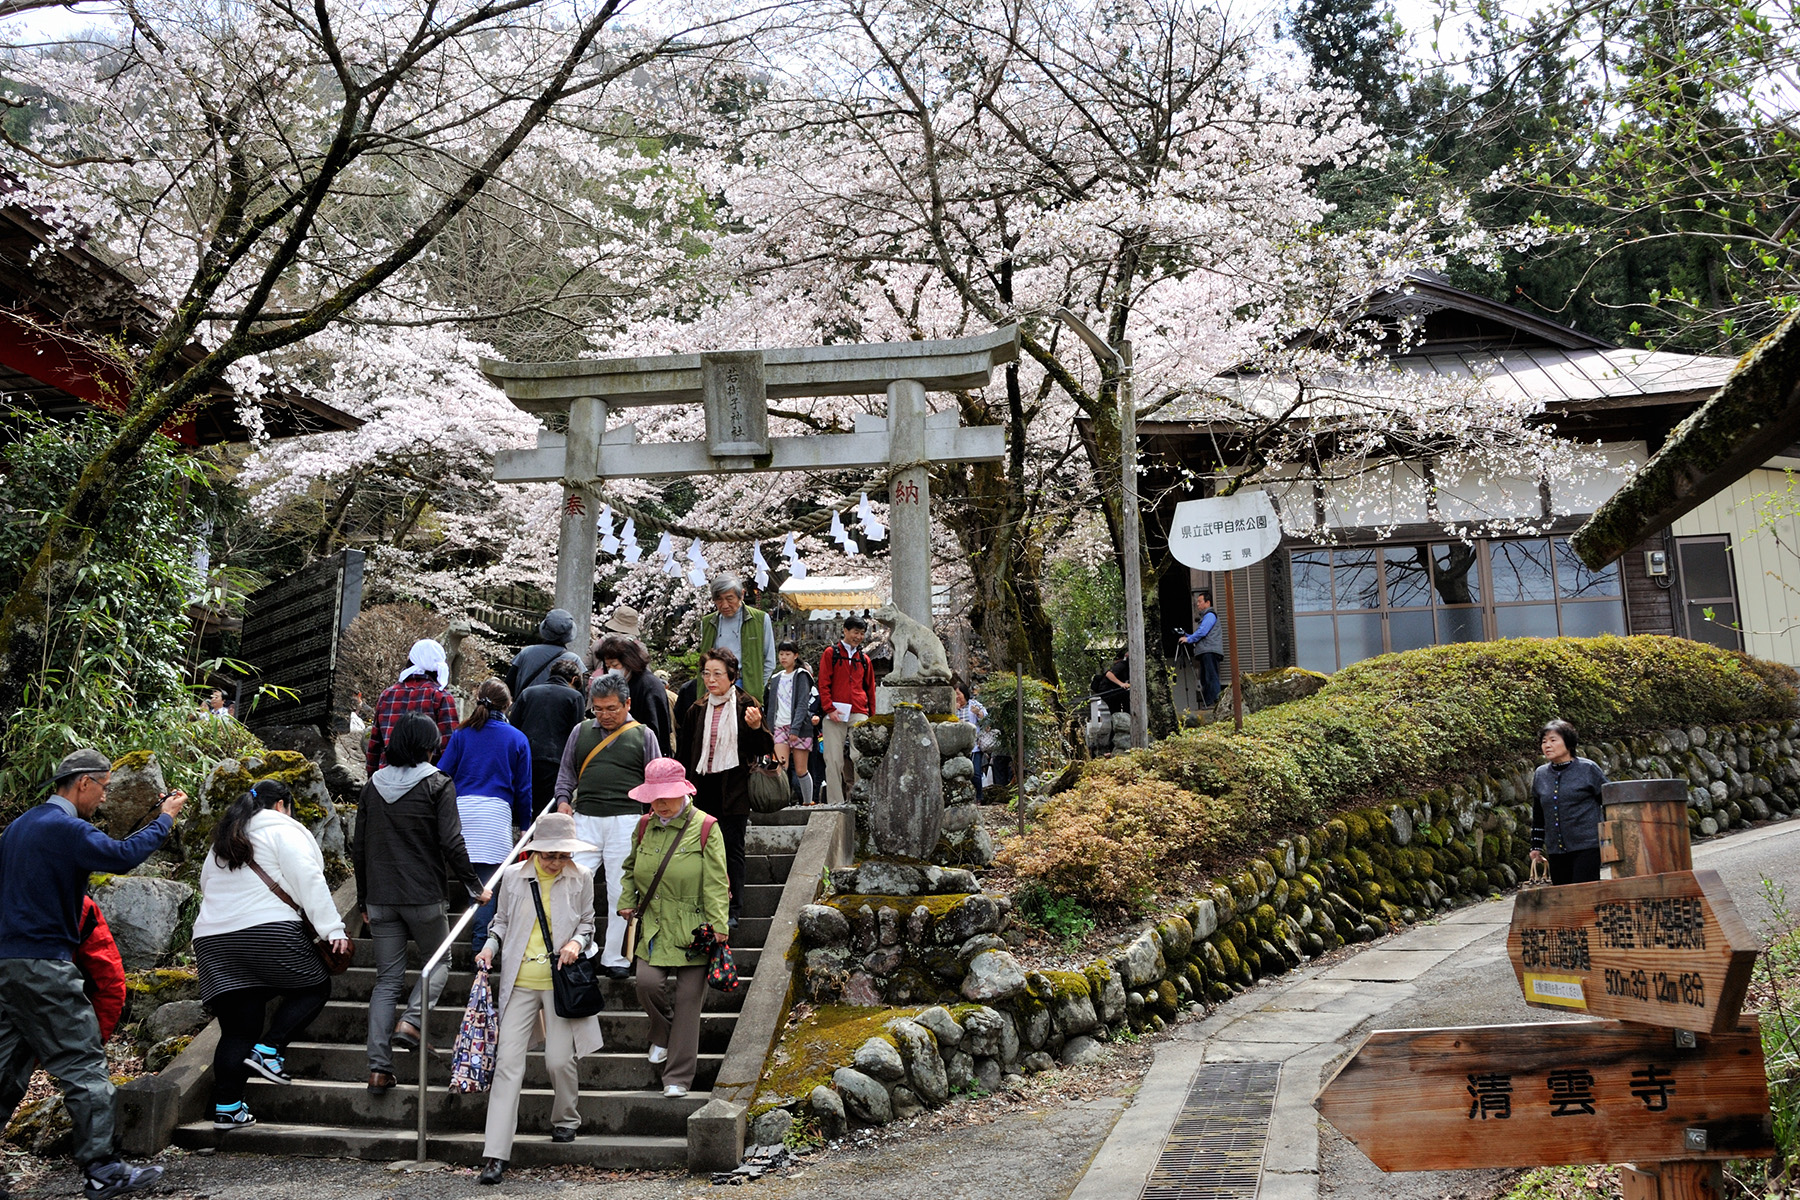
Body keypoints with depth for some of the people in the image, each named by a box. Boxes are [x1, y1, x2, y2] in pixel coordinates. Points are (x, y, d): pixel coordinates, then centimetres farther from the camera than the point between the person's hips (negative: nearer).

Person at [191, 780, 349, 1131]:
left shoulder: (221, 842, 26)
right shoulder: (283, 831, 2)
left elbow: (207, 887, 25)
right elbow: (309, 881, -7)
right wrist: (334, 930, -11)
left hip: (212, 941, 7)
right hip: (267, 931, -7)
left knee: (236, 1029, 10)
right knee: (315, 986, 12)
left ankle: (226, 1108, 6)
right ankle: (268, 1049, -2)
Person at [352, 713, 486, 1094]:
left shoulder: (372, 785, 8)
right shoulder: (438, 784, -6)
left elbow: (359, 847, 11)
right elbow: (451, 843, -12)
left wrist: (363, 898, 20)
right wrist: (474, 886, -2)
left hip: (379, 898, 4)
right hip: (423, 896, -4)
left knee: (387, 979, 9)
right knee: (439, 961, 17)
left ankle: (378, 1067, 3)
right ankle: (411, 1021, -7)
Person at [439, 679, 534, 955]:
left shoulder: (462, 734, 11)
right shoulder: (518, 740, 10)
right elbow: (523, 789, 13)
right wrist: (525, 825, 21)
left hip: (461, 808, 1)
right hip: (497, 811, -1)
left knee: (470, 874, 10)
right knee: (488, 878, -2)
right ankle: (479, 944, -5)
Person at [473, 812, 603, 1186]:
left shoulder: (580, 879, 1)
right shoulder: (513, 876, 1)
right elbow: (502, 921, 15)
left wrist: (577, 942, -8)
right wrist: (490, 946, -3)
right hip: (519, 981, 0)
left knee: (560, 1059, -2)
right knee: (508, 1061, -5)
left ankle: (566, 1120, 30)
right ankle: (495, 1154, -3)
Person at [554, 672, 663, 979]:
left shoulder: (643, 735, 7)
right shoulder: (581, 731, 13)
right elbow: (567, 771, 21)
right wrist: (563, 799, 5)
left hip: (625, 820, -2)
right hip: (585, 819, 2)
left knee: (620, 892, 1)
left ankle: (615, 958, 10)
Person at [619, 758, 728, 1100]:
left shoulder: (704, 828, -6)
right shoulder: (645, 826, 7)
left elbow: (715, 883, -7)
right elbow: (631, 869, 23)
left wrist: (717, 926, -12)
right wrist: (626, 902, 8)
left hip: (693, 928, -3)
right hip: (654, 926, 3)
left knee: (688, 1000, 0)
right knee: (647, 983, -15)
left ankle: (678, 1077, 10)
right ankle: (662, 1036, 18)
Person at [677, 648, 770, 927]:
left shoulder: (746, 706, -2)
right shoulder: (697, 710, 11)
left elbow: (763, 749, -4)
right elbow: (686, 754, 17)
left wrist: (756, 727, -22)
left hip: (734, 790, -4)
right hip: (704, 791, 4)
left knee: (733, 849, 1)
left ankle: (733, 910, 9)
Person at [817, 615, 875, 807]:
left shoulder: (864, 659, 19)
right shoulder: (831, 653, 8)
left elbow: (870, 689, 20)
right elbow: (823, 684, 1)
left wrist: (872, 715, 11)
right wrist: (829, 709, -10)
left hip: (859, 714, 3)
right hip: (835, 715, -3)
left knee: (861, 757, -7)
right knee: (834, 760, -5)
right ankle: (836, 802, -2)